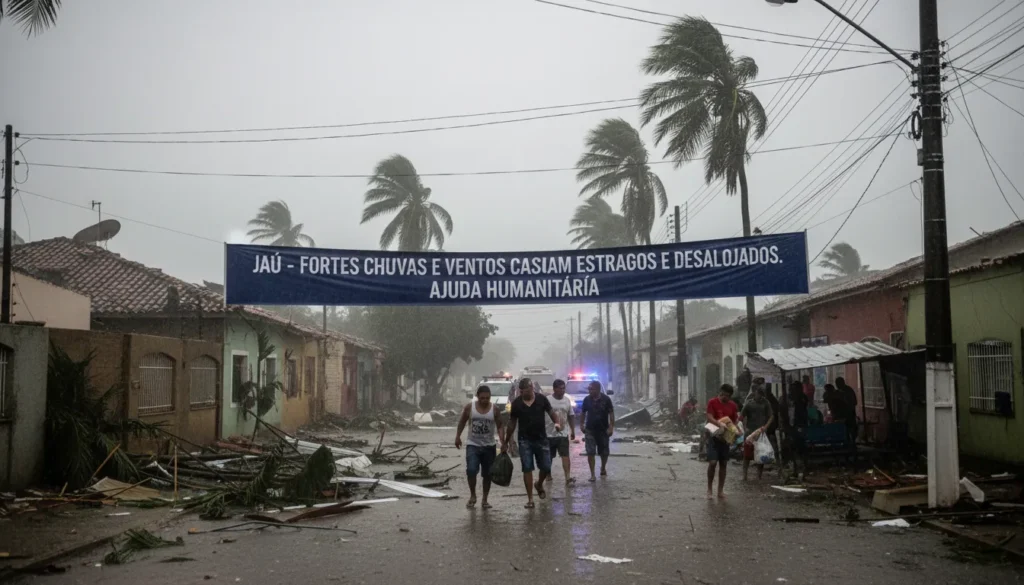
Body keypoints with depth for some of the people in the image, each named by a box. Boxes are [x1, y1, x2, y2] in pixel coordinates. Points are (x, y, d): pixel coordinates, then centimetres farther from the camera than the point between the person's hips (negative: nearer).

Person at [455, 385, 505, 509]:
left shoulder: (494, 409, -6)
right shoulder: (469, 407, -6)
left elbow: (500, 425, -4)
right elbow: (462, 422, 7)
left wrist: (502, 441, -15)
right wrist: (458, 437, 5)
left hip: (489, 446, 1)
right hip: (472, 444, -1)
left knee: (488, 474, 6)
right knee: (471, 470, -16)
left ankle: (484, 500, 18)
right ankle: (472, 495, 4)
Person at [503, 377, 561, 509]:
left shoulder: (542, 399, -4)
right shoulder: (516, 403, -2)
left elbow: (550, 412, 6)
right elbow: (512, 424, 5)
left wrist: (557, 423, -16)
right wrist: (506, 442, 7)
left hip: (541, 439, 1)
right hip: (525, 441, 0)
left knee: (546, 468, 3)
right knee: (527, 469, -2)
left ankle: (539, 484, 35)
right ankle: (530, 499, 5)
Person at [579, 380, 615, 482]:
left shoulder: (606, 399, -9)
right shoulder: (587, 399, -2)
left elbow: (611, 413, -7)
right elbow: (583, 412, 10)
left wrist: (611, 427, -13)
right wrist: (581, 424, 5)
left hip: (603, 430, -1)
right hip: (590, 430, 1)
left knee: (604, 452, 12)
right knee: (590, 453, -7)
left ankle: (603, 468, 38)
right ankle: (592, 474, -2)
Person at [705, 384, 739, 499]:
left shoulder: (732, 405, 7)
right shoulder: (712, 402, -7)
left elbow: (735, 421, 12)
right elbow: (709, 417, -17)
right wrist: (719, 424, -35)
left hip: (726, 437, 5)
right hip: (714, 436, -5)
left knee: (723, 464, 6)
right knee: (713, 462, -12)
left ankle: (721, 490, 14)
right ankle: (709, 489, 0)